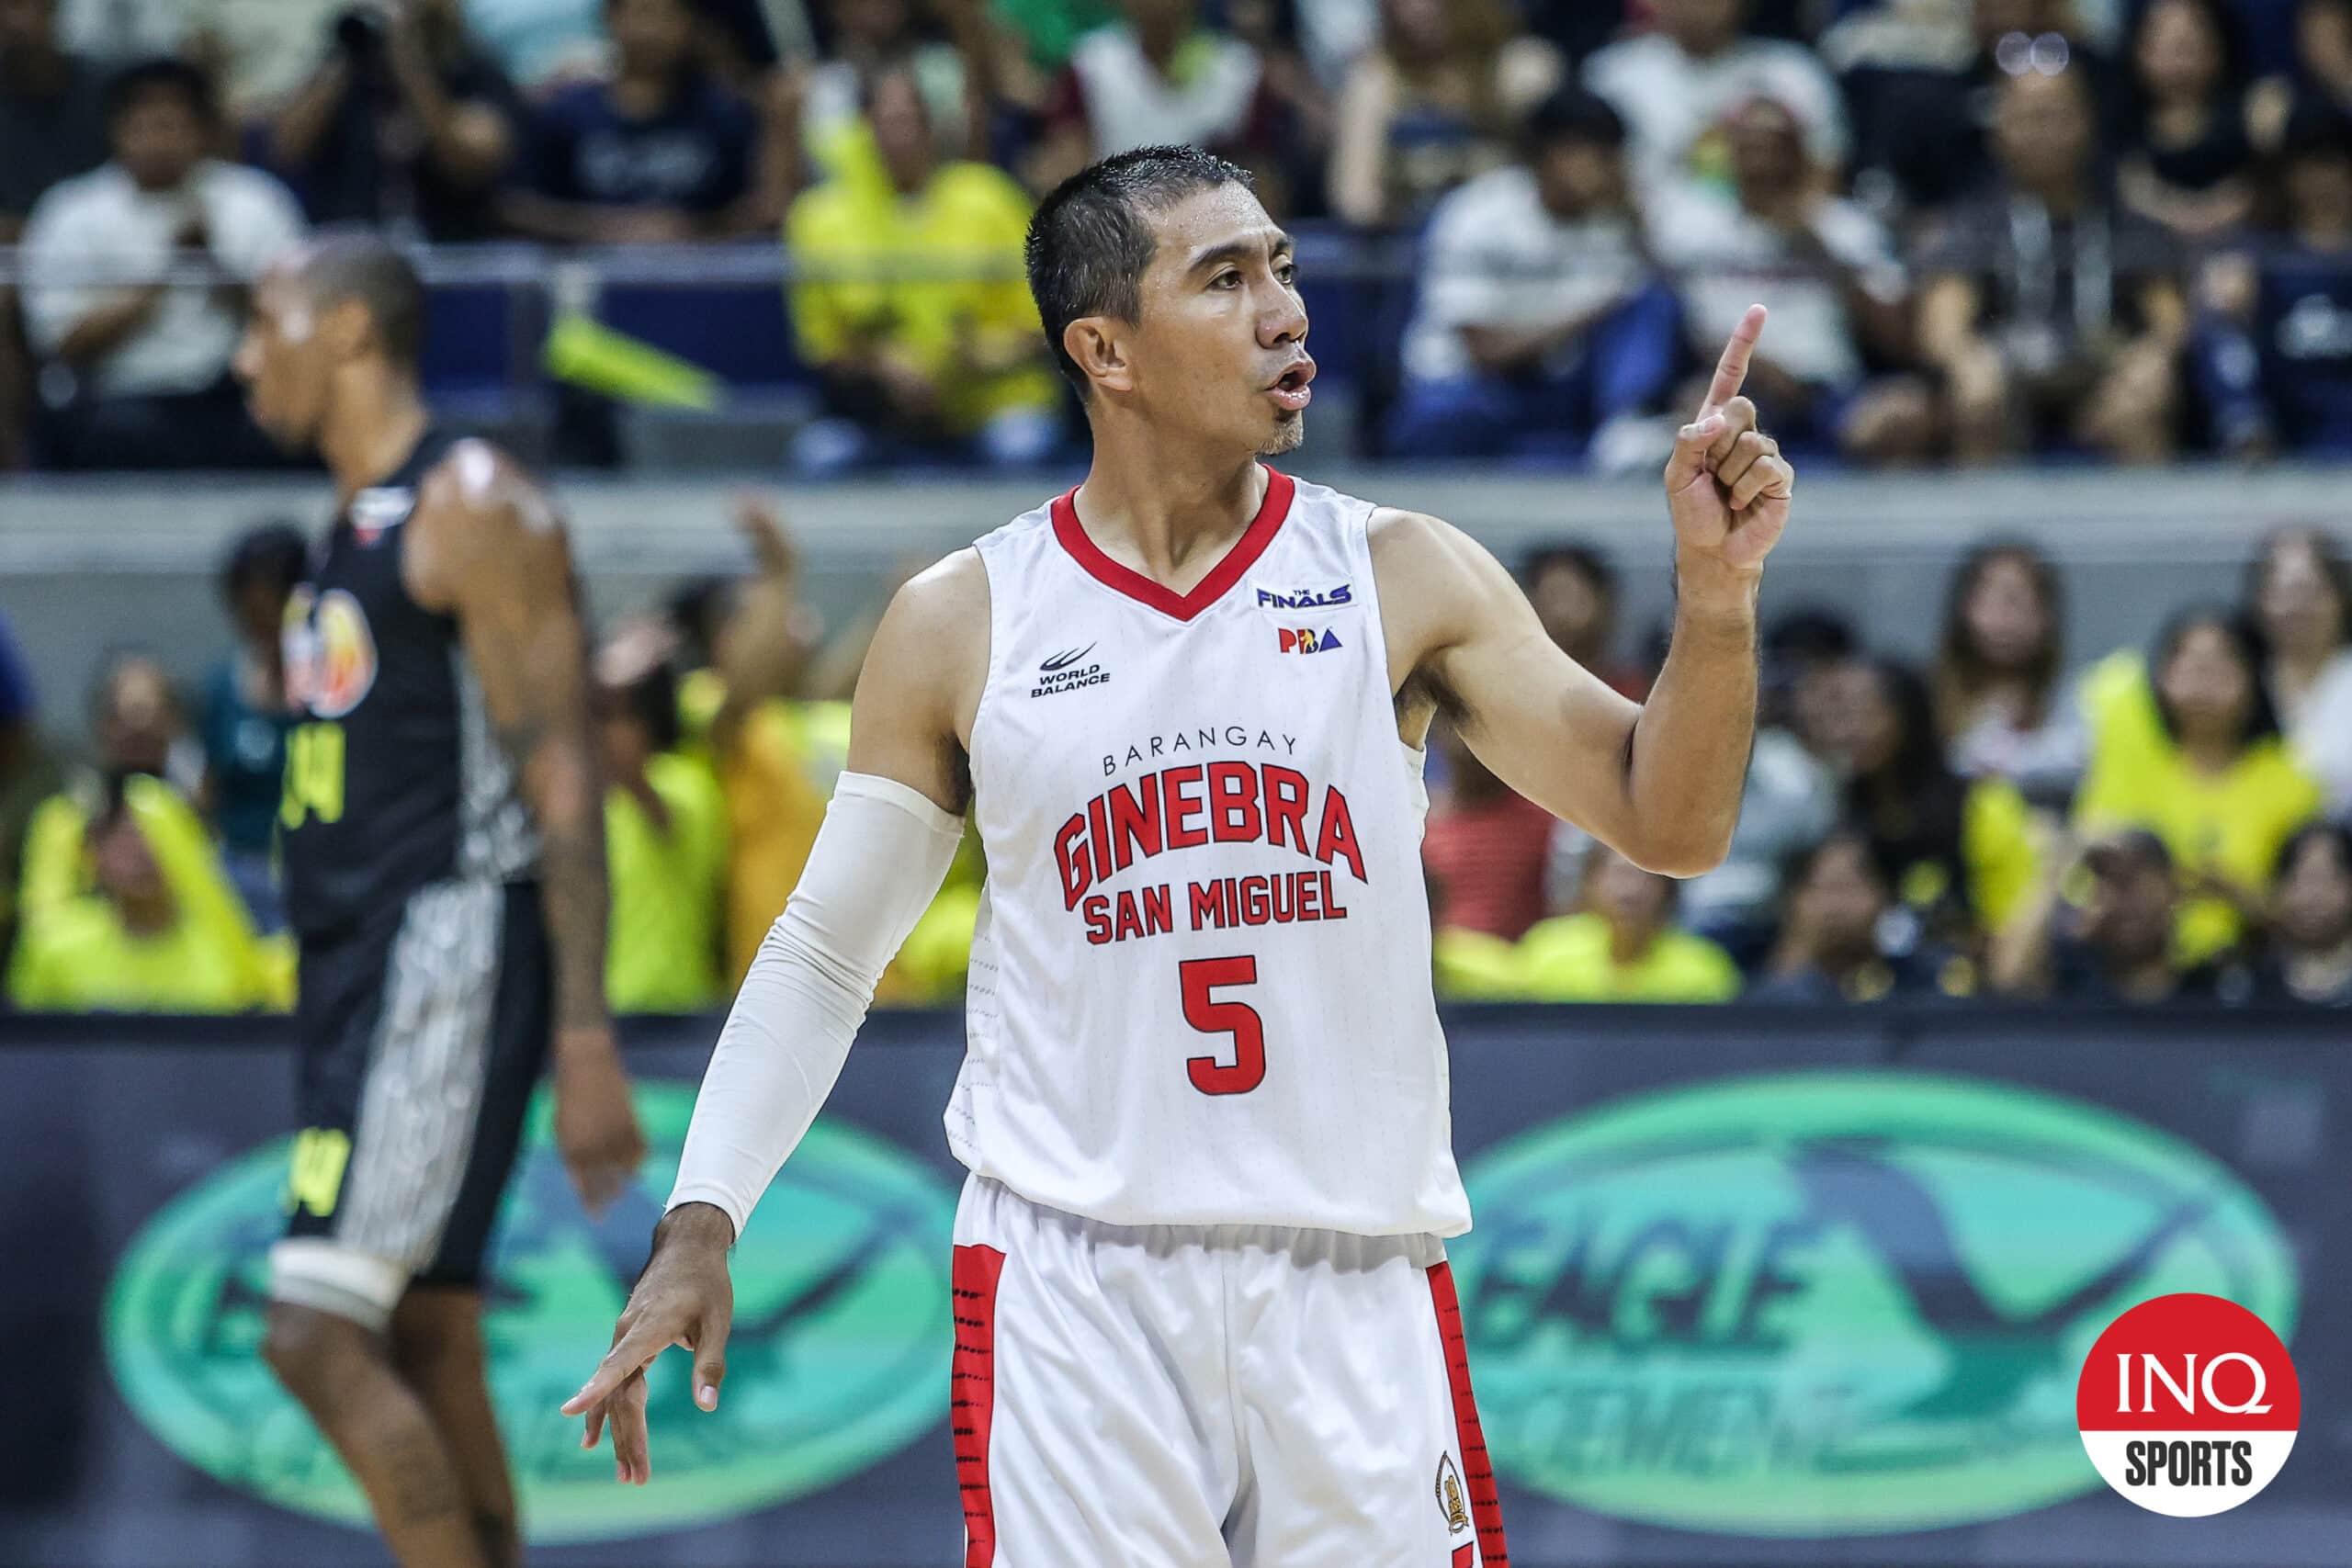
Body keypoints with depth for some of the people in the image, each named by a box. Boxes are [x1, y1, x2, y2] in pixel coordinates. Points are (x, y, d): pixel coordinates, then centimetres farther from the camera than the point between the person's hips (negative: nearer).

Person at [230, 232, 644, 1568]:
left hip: (447, 951, -10)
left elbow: (564, 779, -15)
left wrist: (585, 1033, -22)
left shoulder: (473, 509, -10)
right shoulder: (353, 531, 19)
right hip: (356, 958, 10)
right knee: (427, 1356, 6)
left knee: (318, 1334, -17)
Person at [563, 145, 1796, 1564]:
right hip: (1075, 1281, -1)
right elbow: (825, 954, 10)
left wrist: (1716, 591, -18)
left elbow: (1668, 825, -1)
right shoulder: (963, 623, 3)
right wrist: (700, 1226, 1)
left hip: (1356, 1287, 1)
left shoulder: (1401, 580, 3)